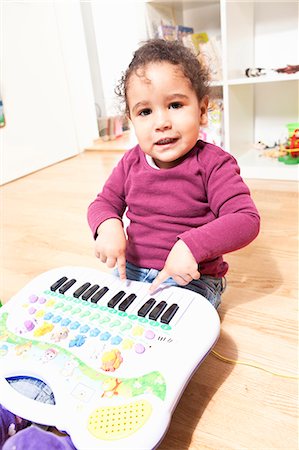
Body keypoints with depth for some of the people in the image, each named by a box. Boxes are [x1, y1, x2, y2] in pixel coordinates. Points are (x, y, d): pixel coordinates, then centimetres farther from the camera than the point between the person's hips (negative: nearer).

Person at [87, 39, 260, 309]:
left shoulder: (213, 164, -13)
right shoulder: (131, 163, 2)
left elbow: (247, 220, -19)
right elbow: (104, 202, 9)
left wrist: (190, 245, -31)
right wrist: (108, 226, -16)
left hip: (191, 279, -4)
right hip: (131, 271, 5)